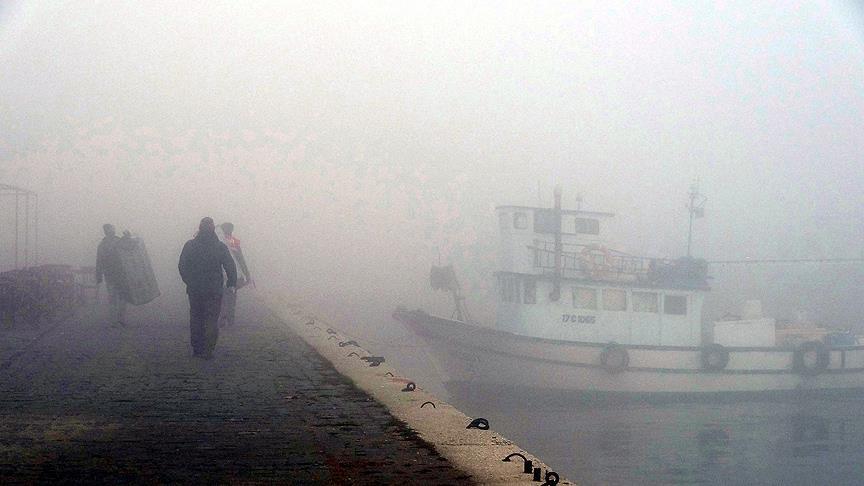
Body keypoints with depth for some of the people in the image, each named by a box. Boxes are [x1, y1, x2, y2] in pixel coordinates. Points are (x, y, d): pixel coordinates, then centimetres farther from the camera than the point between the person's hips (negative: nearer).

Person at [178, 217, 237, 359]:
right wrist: (231, 284, 6)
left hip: (194, 290, 2)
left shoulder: (189, 245, -4)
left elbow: (182, 266, 2)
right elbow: (230, 266, -6)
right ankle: (208, 351, 0)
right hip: (214, 290, -2)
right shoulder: (220, 247, -8)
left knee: (196, 319, 13)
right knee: (211, 321, 4)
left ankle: (197, 350, 16)